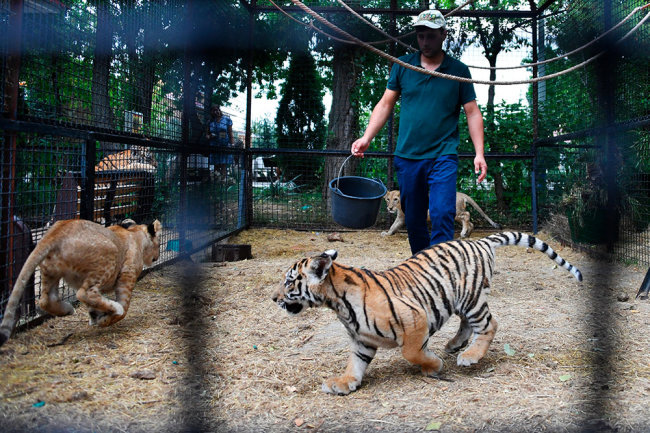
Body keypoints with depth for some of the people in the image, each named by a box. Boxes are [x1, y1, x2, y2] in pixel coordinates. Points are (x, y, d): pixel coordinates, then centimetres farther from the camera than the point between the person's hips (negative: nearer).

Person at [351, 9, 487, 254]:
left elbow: (472, 113, 4)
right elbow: (385, 104, 8)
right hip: (407, 157, 2)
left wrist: (479, 153, -6)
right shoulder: (402, 66, 7)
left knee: (442, 215, -17)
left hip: (443, 156, -2)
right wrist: (366, 138, -4)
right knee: (413, 221, 9)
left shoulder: (458, 71, 3)